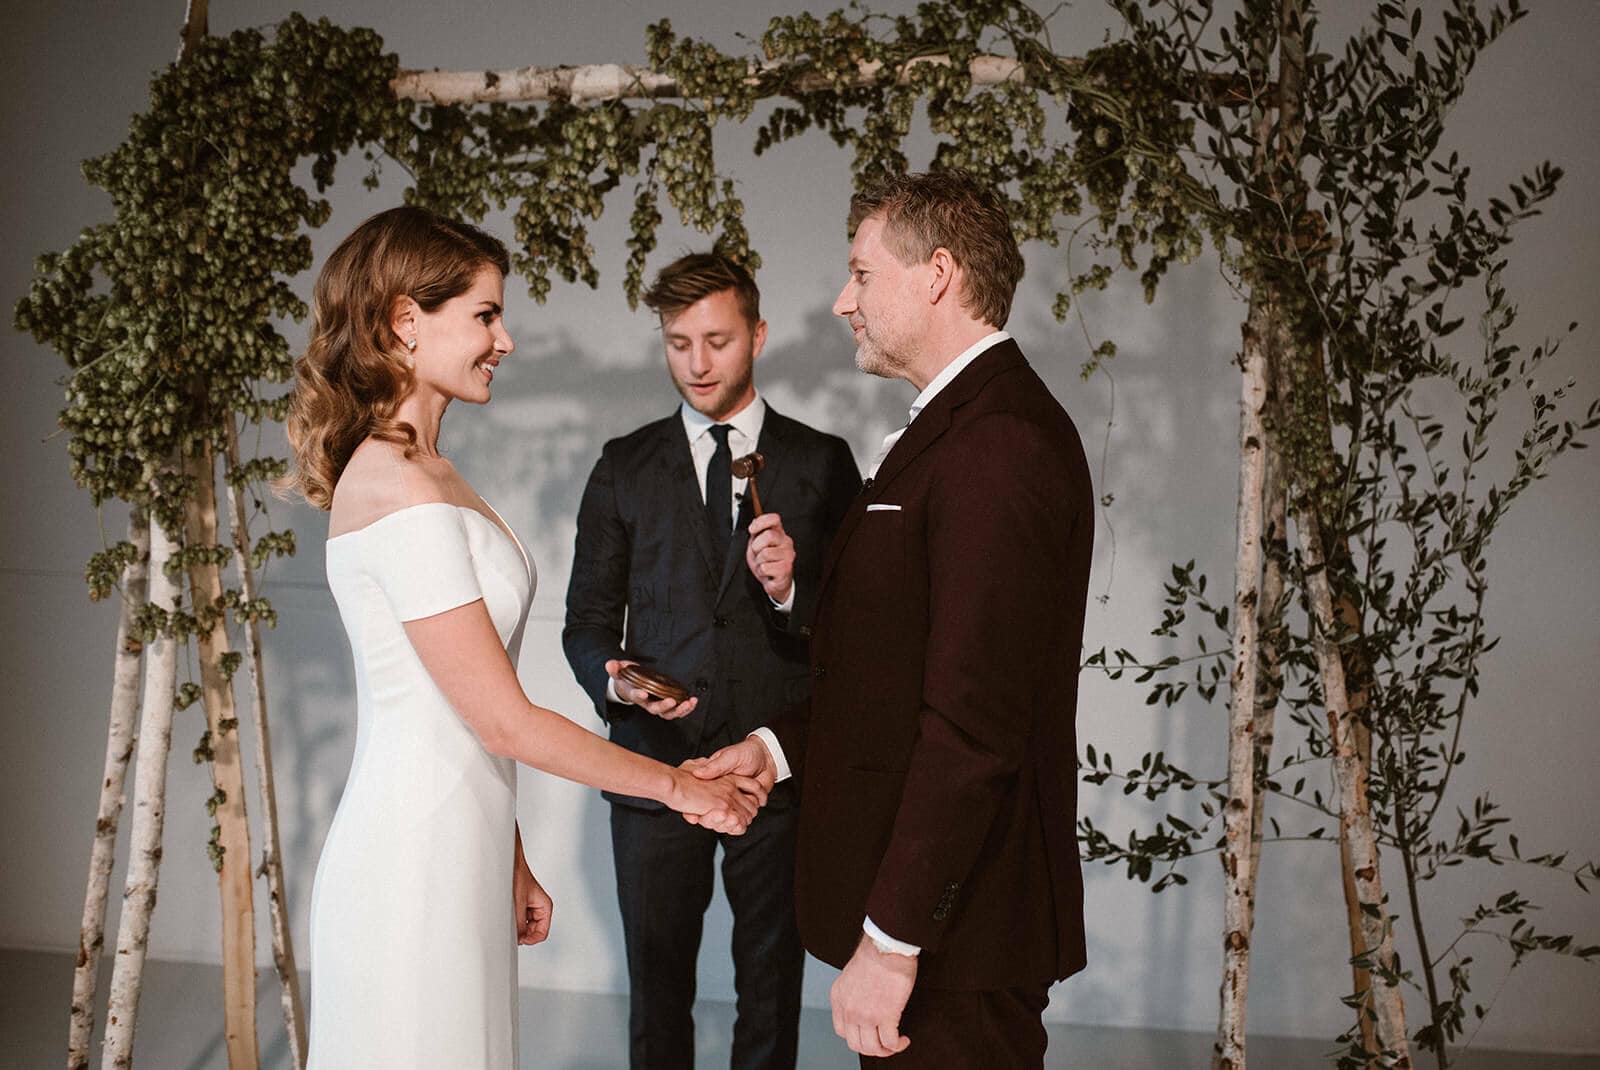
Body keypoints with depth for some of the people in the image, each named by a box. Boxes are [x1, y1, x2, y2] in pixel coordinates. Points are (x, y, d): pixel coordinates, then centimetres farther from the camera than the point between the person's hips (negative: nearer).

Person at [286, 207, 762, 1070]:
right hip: (416, 867, -9)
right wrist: (677, 786, -9)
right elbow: (506, 722, -18)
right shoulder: (404, 496, -20)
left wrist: (507, 861, 15)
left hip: (456, 850, 9)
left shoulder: (414, 472, 10)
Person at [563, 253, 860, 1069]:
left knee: (771, 984, 11)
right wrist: (614, 678, -15)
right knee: (656, 982, 12)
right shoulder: (624, 466, 6)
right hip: (656, 759, 1)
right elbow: (587, 619, 6)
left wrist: (794, 588, -21)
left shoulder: (821, 462, 2)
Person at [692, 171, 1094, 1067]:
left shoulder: (998, 443, -21)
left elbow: (971, 724, -26)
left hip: (952, 927, -10)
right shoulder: (960, 426, 13)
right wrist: (782, 746, 12)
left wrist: (891, 938, -23)